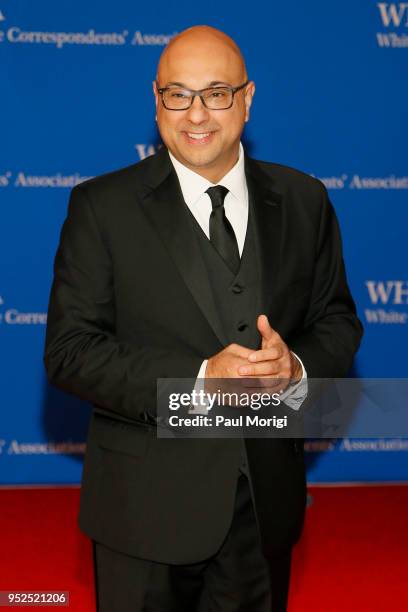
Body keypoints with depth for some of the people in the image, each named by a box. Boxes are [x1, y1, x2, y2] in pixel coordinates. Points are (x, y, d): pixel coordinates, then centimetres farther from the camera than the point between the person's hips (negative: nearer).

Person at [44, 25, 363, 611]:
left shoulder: (303, 201, 3)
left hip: (266, 500, 3)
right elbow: (69, 350, -11)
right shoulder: (102, 207, -7)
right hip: (147, 505, -3)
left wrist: (297, 366, -15)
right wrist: (198, 377, -22)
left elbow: (338, 320, 8)